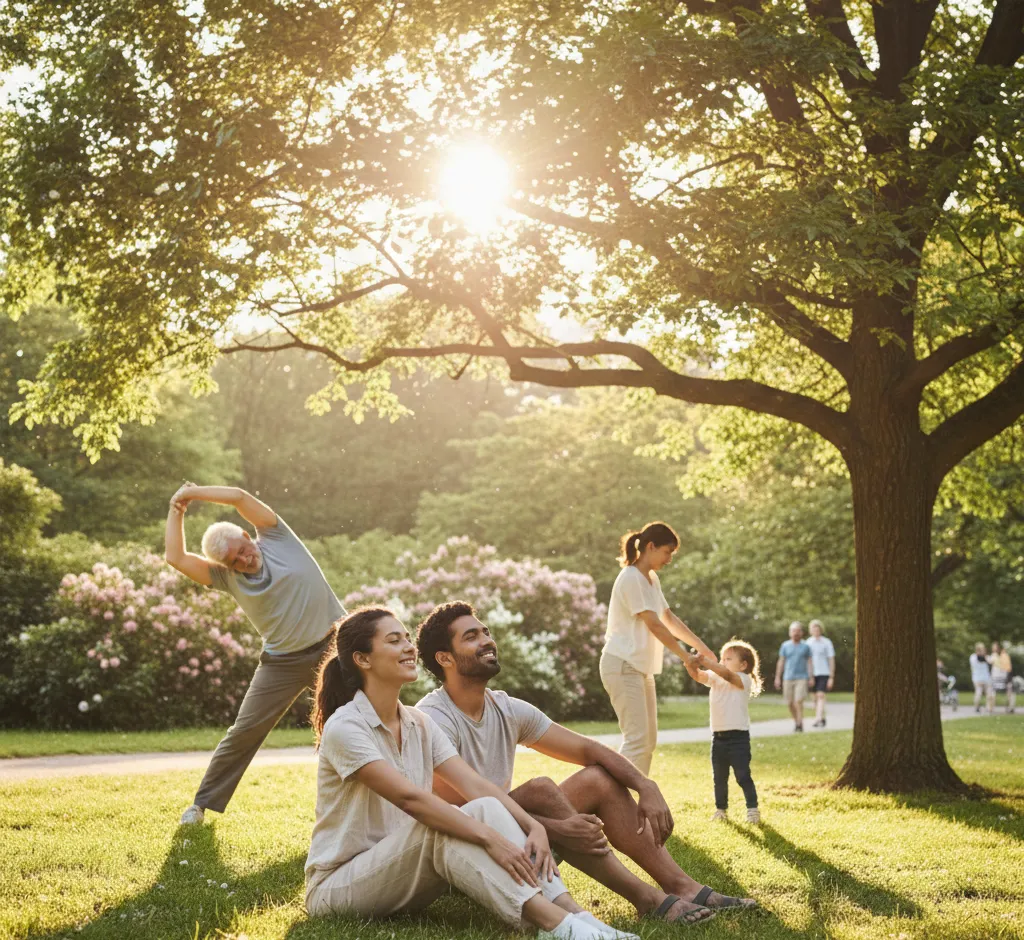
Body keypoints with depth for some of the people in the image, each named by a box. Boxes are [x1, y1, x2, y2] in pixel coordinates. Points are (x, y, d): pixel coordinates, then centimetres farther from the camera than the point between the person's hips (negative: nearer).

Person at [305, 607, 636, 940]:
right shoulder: (344, 727, -17)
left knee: (485, 809, -17)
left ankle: (571, 912, -30)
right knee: (443, 826, -31)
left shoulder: (419, 724, 7)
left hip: (401, 877, 7)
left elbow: (475, 785, -6)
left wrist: (534, 827, -22)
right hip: (335, 885, -6)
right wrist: (489, 838, -35)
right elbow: (409, 797, -29)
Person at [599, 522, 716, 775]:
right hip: (622, 665, -10)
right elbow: (654, 624, -19)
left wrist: (702, 648, 11)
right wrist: (687, 657, -16)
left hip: (641, 668, 10)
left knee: (648, 740, 10)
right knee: (637, 739, -15)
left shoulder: (652, 579, 14)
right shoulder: (631, 578, -15)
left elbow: (669, 619, 18)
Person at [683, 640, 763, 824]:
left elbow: (727, 675, -27)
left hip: (738, 737, -6)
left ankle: (753, 809, 4)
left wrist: (705, 662, -37)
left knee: (743, 776, -5)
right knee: (719, 778, 13)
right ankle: (721, 809, 24)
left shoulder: (744, 679, -8)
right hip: (718, 737, 6)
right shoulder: (715, 678, 8)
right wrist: (692, 666, -32)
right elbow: (699, 676, -9)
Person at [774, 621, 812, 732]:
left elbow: (809, 662, 7)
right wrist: (778, 677, 7)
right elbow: (781, 662, 10)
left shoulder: (805, 646, 4)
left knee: (798, 701, -15)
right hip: (788, 677, 2)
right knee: (790, 703, 6)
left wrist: (811, 677, 0)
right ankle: (795, 722, 23)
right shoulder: (785, 646, 7)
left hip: (802, 677, -2)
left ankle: (800, 724, -11)